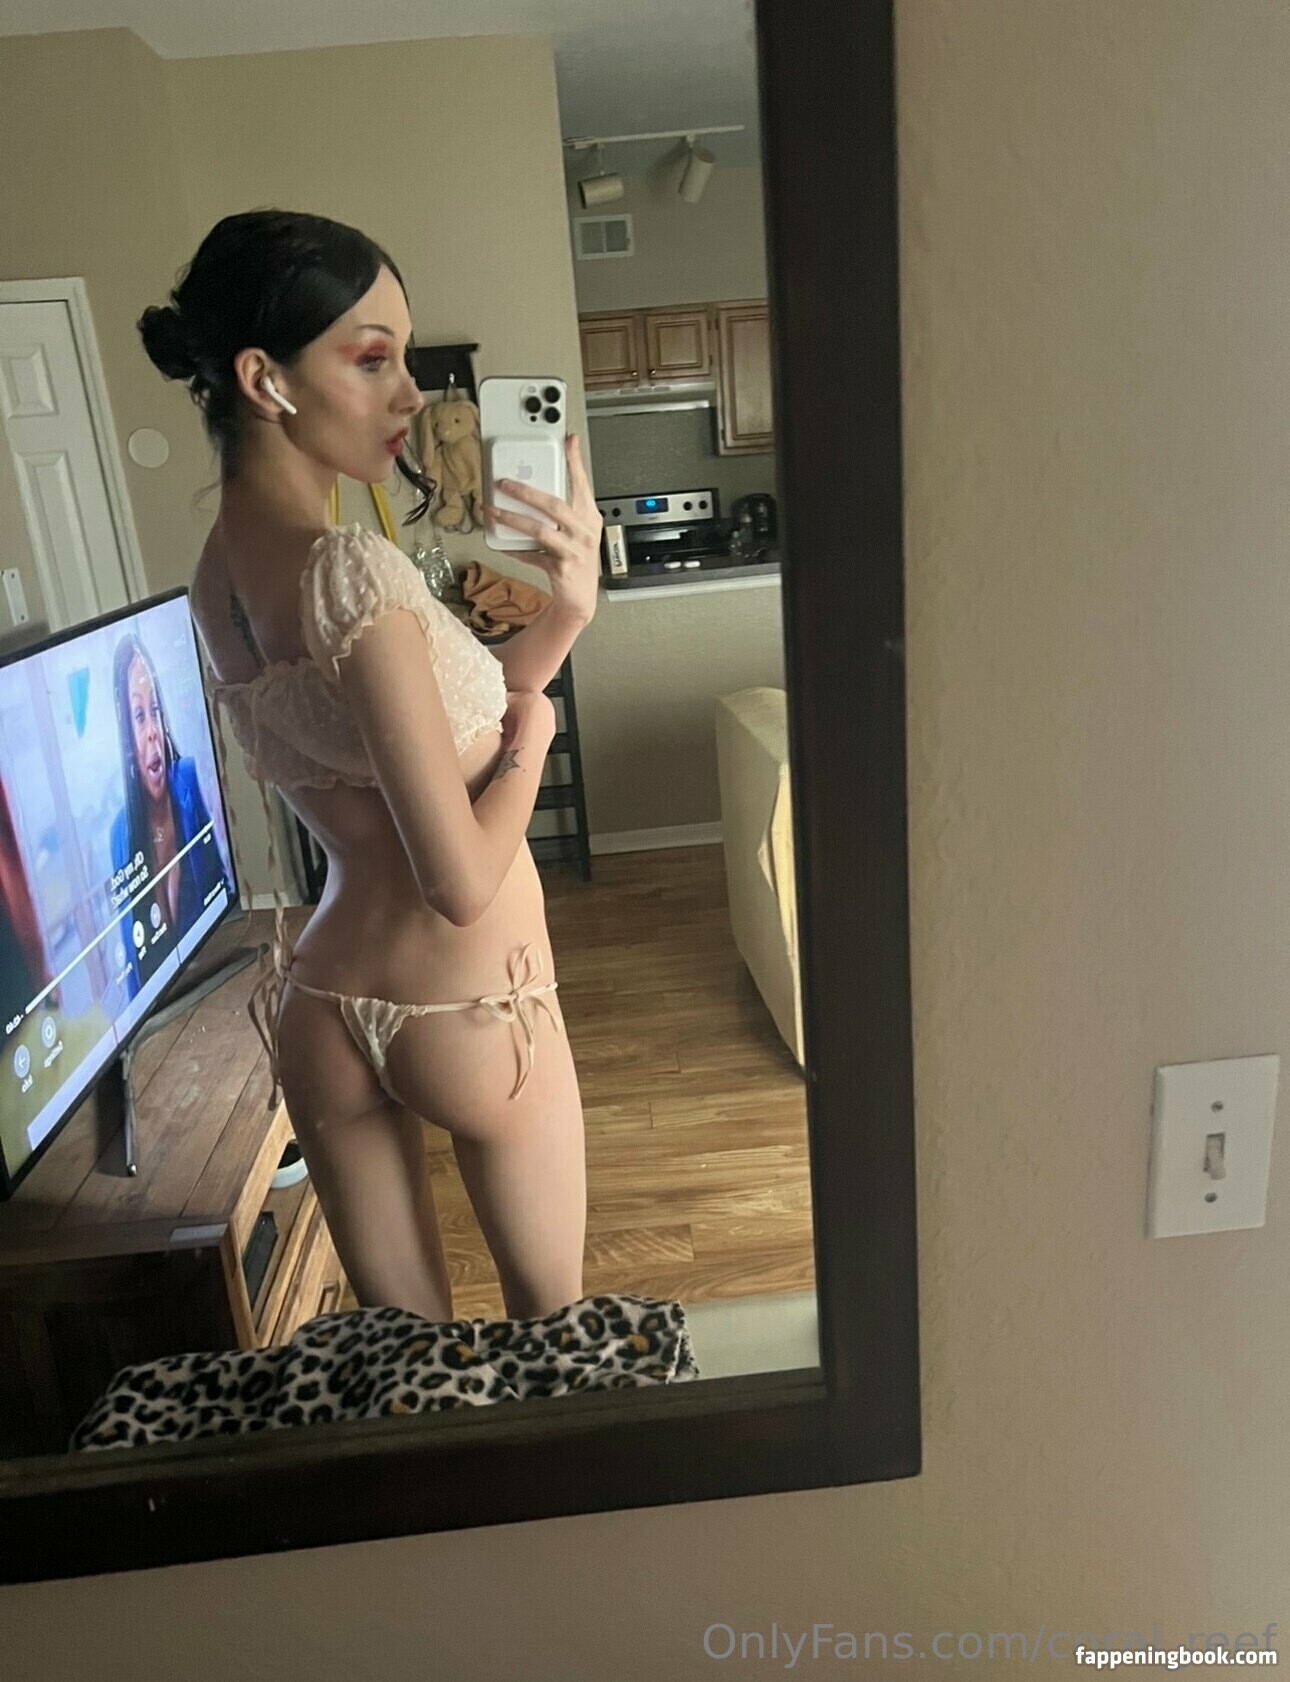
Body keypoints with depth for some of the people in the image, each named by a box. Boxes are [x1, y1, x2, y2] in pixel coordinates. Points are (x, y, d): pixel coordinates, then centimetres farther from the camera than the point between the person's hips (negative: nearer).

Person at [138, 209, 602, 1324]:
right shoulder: (355, 575, -24)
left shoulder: (220, 571, 2)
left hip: (318, 1008, 7)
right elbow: (465, 882, -25)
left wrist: (565, 608, -5)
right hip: (467, 1011, -6)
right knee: (550, 1321, 22)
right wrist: (532, 733, -9)